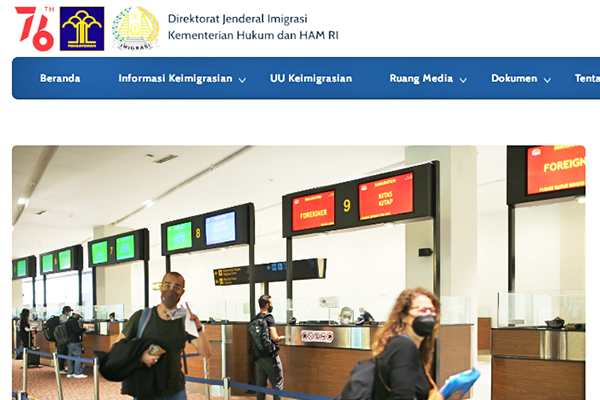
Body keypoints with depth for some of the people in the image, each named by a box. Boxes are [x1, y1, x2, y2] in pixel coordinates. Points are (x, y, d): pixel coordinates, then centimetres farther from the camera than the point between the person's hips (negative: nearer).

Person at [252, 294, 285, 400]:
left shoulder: (254, 319, 8)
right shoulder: (269, 318, -14)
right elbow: (274, 338, -23)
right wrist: (281, 338, -2)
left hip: (258, 356, 7)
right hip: (270, 356, -7)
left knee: (260, 384, 12)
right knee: (277, 383, 2)